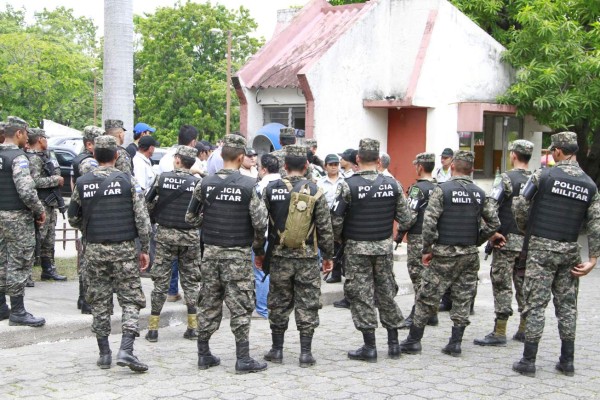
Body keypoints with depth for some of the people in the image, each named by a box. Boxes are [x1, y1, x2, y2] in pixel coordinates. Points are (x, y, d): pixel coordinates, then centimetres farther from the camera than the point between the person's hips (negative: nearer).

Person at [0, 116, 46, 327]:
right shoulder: (18, 157, -16)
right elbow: (26, 191, -24)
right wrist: (40, 210, -10)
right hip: (17, 217, -8)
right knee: (18, 263, -3)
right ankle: (17, 312, 1)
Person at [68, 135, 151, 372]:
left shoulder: (82, 183, 2)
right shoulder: (128, 181, -5)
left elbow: (73, 218, 11)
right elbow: (142, 218, -6)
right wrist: (145, 249, 2)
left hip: (95, 250, 2)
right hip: (124, 248, -2)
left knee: (99, 302, 11)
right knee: (130, 300, 4)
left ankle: (104, 353, 16)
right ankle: (126, 350, -10)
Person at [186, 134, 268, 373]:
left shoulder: (206, 184, 1)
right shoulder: (248, 185, -11)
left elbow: (191, 217, 5)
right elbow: (260, 222, -12)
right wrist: (259, 247, 5)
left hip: (211, 252, 4)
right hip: (238, 254, -4)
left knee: (208, 304, 12)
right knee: (240, 306, 2)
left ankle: (204, 354, 19)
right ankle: (243, 359, 4)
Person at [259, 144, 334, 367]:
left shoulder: (271, 189, -1)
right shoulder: (314, 192, -5)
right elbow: (325, 228, -3)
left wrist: (259, 252, 13)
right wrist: (328, 256, 8)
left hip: (279, 256, 2)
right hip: (307, 257, -1)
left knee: (279, 303, 11)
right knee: (307, 305, 5)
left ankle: (277, 350, 18)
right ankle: (306, 353, 6)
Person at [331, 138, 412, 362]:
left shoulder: (348, 186, -12)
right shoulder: (392, 184, -2)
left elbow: (336, 219, -13)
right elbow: (405, 219, 0)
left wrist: (338, 239, 5)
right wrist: (396, 233, 20)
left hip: (357, 248, -4)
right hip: (384, 247, 4)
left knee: (361, 296, 3)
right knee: (386, 294, 14)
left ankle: (369, 347, 5)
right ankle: (393, 343, 20)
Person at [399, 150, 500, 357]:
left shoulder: (442, 190, -9)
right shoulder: (480, 193, 5)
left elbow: (429, 222, -15)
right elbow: (494, 223, 5)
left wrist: (426, 249, -6)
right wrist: (476, 241, 15)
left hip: (445, 254, -4)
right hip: (470, 255, 4)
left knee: (427, 297, 4)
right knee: (463, 299, 10)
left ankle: (413, 340, 10)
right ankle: (455, 343, 12)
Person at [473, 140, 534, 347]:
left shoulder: (508, 178, -11)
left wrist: (492, 232, -11)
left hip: (507, 240, -6)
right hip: (530, 241, 6)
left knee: (502, 285, -3)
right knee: (524, 284, 13)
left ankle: (499, 333, -2)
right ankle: (524, 330, 20)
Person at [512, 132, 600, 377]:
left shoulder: (543, 176, -9)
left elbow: (520, 207, -8)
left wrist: (526, 231, 11)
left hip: (542, 247, -4)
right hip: (570, 250, 4)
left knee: (536, 304, -1)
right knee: (567, 304, 11)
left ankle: (528, 361, 1)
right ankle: (567, 362, 17)